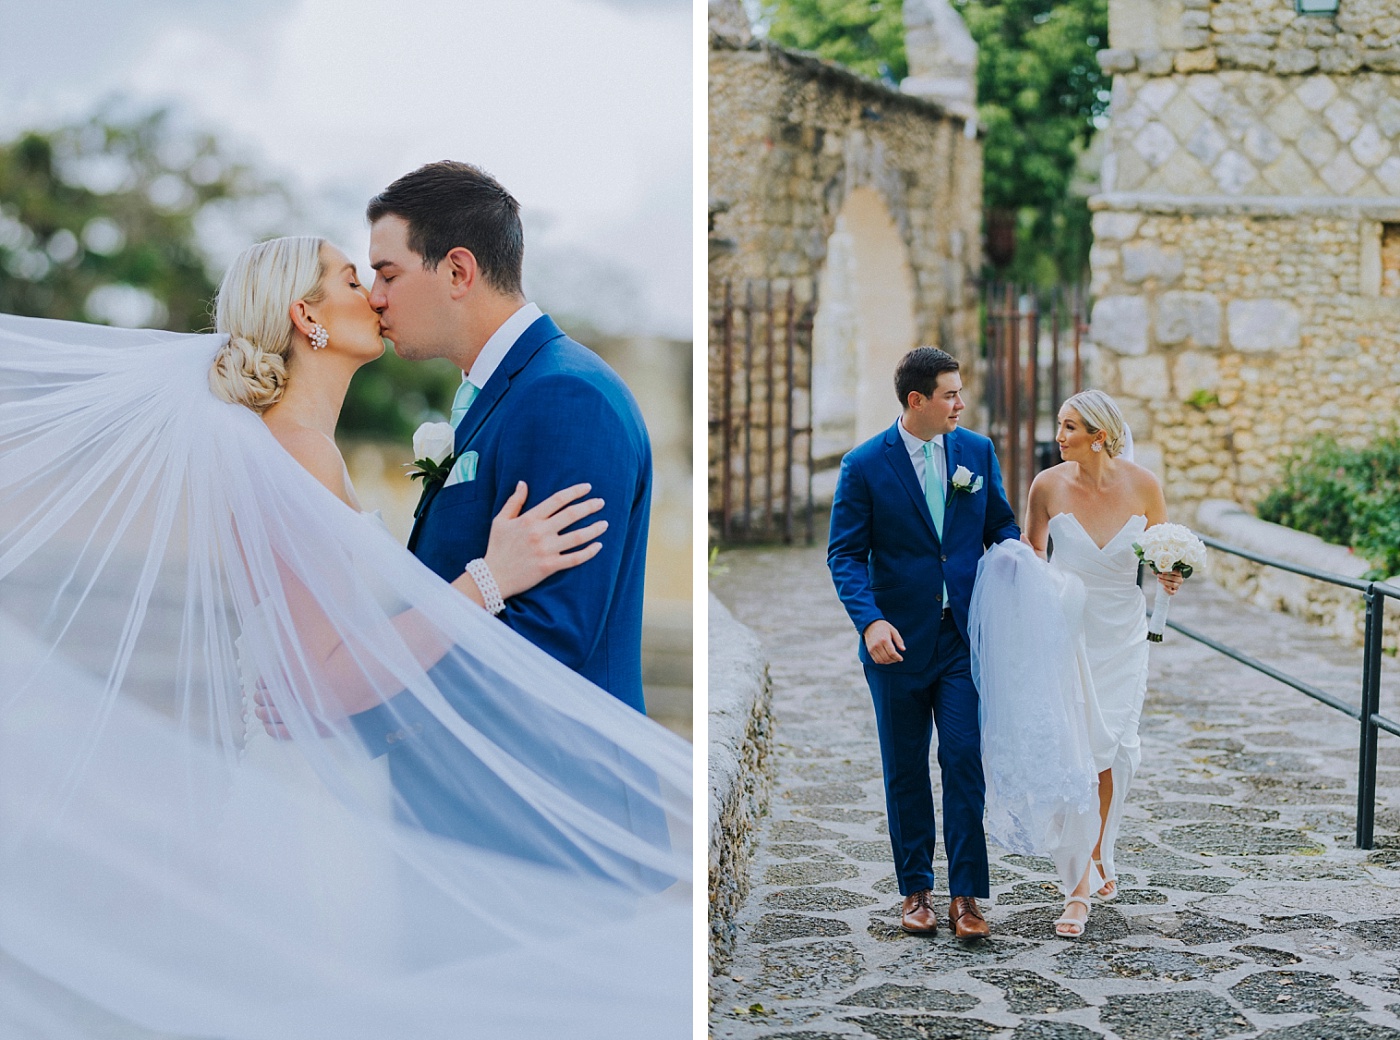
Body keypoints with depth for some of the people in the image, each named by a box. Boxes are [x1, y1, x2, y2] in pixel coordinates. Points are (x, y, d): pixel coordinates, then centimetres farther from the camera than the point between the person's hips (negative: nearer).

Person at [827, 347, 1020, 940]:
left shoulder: (977, 451, 5)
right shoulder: (864, 465, -6)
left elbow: (1001, 524, 14)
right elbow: (846, 554, -6)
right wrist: (871, 621, -20)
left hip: (965, 636, 2)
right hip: (899, 640, -1)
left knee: (965, 759, -5)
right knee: (905, 769, 8)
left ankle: (966, 895, 2)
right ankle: (916, 891, 21)